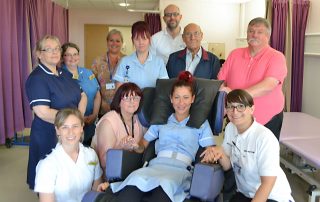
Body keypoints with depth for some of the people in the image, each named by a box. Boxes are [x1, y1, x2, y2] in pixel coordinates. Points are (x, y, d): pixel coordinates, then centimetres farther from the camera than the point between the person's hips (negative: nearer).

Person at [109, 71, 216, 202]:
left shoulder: (201, 123, 22)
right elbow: (143, 146, 25)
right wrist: (134, 145, 2)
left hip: (181, 168, -2)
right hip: (156, 165, 2)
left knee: (165, 184, -41)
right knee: (136, 178, -37)